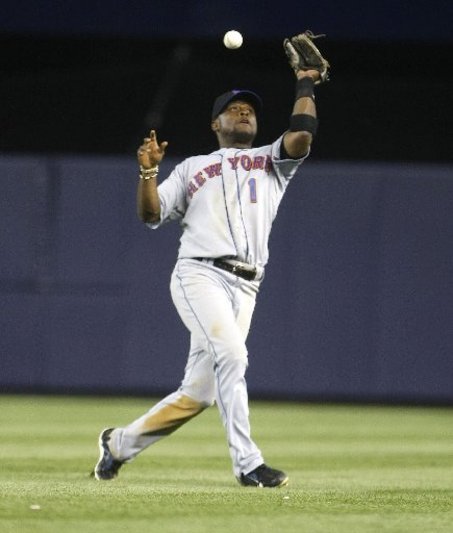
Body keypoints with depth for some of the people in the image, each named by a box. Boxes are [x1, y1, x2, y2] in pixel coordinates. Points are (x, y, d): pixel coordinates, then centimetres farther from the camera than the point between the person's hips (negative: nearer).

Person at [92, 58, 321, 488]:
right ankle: (247, 463, -30)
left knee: (199, 392, 1)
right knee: (230, 353, -27)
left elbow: (301, 136, 3)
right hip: (200, 275, -3)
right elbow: (151, 214, 12)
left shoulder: (271, 161, 24)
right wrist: (148, 171, -4)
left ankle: (120, 443, 19)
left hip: (244, 288, 3)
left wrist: (305, 86, 9)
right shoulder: (192, 168, 21)